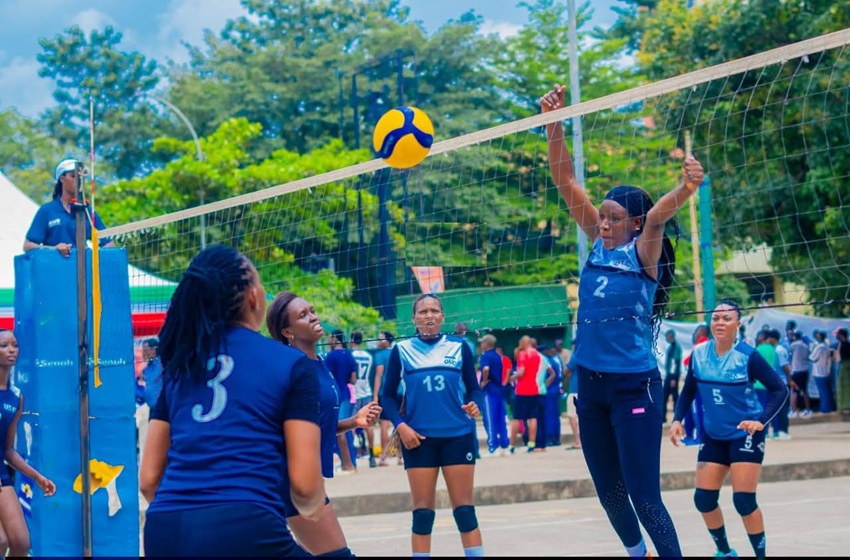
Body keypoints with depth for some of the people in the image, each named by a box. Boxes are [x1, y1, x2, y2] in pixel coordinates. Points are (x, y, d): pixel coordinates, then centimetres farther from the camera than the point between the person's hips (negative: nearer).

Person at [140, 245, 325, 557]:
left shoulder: (178, 366, 17)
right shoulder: (291, 364, 5)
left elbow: (148, 479, 17)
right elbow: (305, 484, 2)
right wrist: (311, 510, 24)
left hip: (163, 533, 5)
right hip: (245, 531, -5)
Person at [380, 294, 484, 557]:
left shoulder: (459, 347, 4)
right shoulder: (402, 350, 2)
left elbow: (474, 387, 8)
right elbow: (387, 395, 6)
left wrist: (473, 405, -13)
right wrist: (400, 426, -8)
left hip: (458, 435, 0)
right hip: (418, 438, 0)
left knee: (464, 508, 2)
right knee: (423, 511, 3)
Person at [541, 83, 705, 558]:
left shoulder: (643, 253, -7)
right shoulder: (599, 247, 6)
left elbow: (655, 216, -30)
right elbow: (565, 181, 1)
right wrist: (554, 124, -9)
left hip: (634, 386, -6)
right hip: (591, 382, 6)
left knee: (643, 495, -8)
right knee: (609, 491, 15)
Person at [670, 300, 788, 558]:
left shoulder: (748, 356, -16)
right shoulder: (698, 354, -4)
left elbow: (779, 389, -12)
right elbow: (689, 391, 10)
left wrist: (762, 421, -24)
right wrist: (677, 419, -4)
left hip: (745, 434, -5)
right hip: (713, 436, 5)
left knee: (743, 500, -12)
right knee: (703, 499, 3)